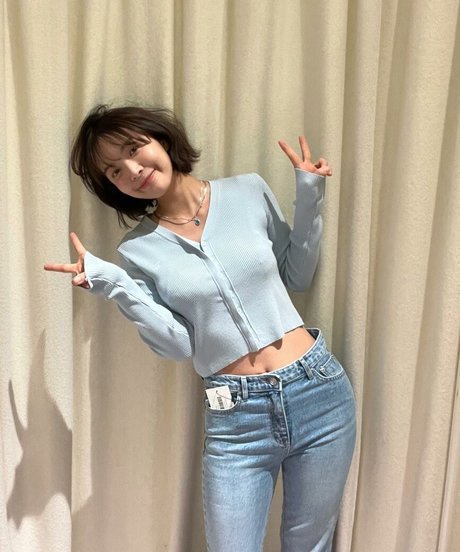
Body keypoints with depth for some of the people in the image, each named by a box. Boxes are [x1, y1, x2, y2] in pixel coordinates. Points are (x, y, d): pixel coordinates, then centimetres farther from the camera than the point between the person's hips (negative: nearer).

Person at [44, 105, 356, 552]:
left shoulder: (249, 192, 2)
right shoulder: (138, 249, 0)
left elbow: (297, 276, 11)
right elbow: (180, 344, -7)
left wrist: (308, 200, -1)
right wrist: (112, 284, -17)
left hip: (317, 391, 2)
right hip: (235, 417, -1)